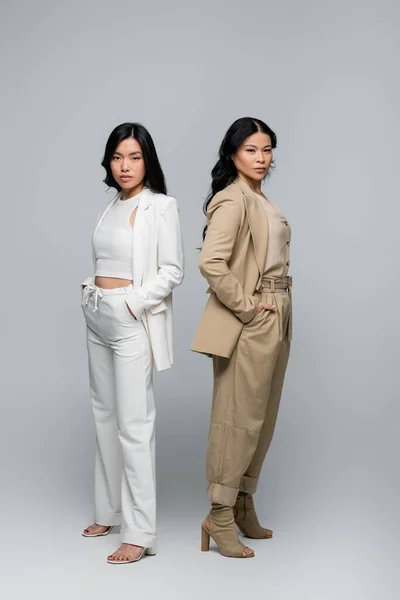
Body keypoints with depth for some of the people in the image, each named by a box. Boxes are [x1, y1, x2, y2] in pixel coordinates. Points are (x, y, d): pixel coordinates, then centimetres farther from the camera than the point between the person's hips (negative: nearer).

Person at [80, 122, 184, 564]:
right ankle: (110, 512, 25)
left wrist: (132, 303, -16)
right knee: (105, 415, 13)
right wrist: (90, 290, 3)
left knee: (133, 423, -9)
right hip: (98, 318, 8)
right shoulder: (113, 207, 14)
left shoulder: (160, 207, -7)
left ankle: (140, 533, -5)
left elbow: (172, 270, -11)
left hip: (132, 321, -8)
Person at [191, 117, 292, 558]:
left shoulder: (261, 200, 16)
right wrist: (247, 307, -19)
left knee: (262, 418, 13)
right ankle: (219, 516, 4)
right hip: (248, 324, -9)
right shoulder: (232, 200, -13)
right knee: (239, 419, -5)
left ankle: (244, 505, 25)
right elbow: (210, 262, -25)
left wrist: (280, 313, 13)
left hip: (274, 323, 9)